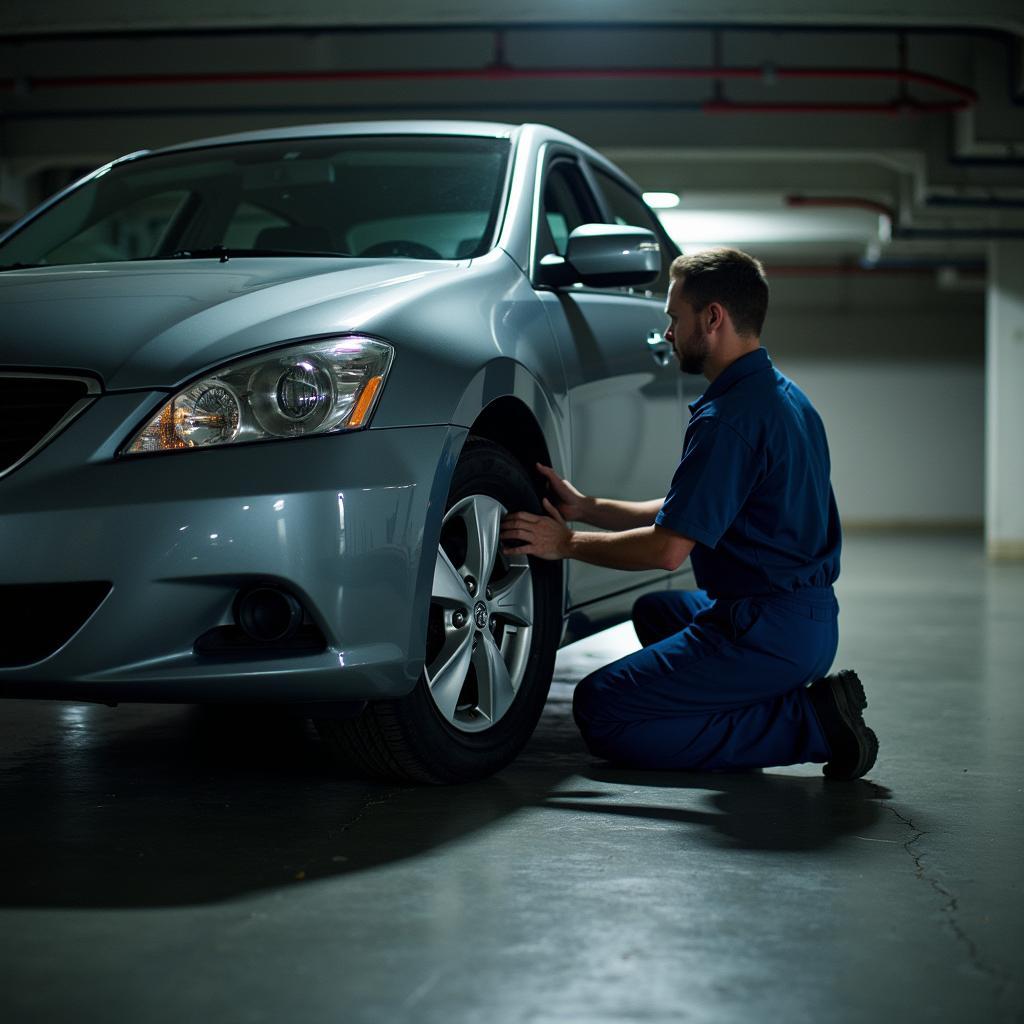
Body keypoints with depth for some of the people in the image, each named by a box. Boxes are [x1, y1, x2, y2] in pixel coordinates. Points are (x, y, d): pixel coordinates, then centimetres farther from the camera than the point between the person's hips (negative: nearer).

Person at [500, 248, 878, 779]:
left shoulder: (728, 418, -20)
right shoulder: (782, 396, 13)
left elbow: (669, 548, -20)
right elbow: (686, 514, 18)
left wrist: (568, 544, -6)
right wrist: (586, 508, 16)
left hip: (765, 631, -10)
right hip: (810, 622, 10)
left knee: (600, 711, -7)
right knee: (655, 611, 34)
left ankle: (806, 724, -10)